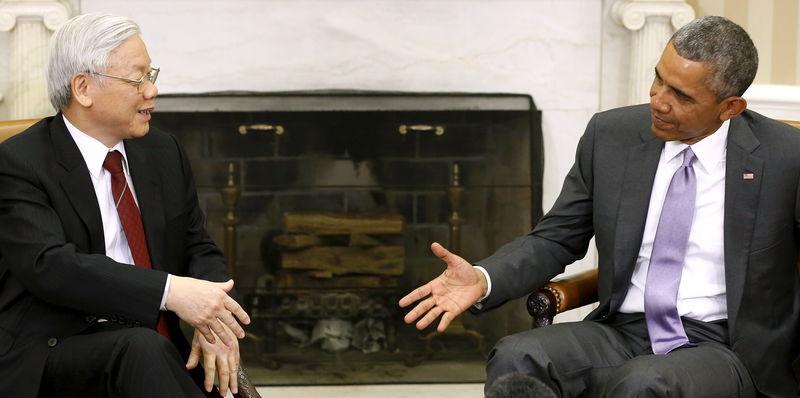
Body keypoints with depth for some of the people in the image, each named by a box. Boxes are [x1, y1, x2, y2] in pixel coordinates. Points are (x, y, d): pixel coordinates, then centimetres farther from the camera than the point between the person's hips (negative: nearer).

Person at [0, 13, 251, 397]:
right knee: (141, 347, -34)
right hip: (53, 352, -5)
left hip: (157, 344, 5)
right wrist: (170, 291, -29)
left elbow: (199, 249, 15)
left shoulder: (164, 152, 13)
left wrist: (215, 323, -8)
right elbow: (48, 266, -20)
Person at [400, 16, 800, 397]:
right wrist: (482, 279, -9)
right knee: (515, 358, -27)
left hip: (723, 349, -3)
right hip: (624, 333, 3)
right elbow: (556, 239, 10)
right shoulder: (610, 136, 3)